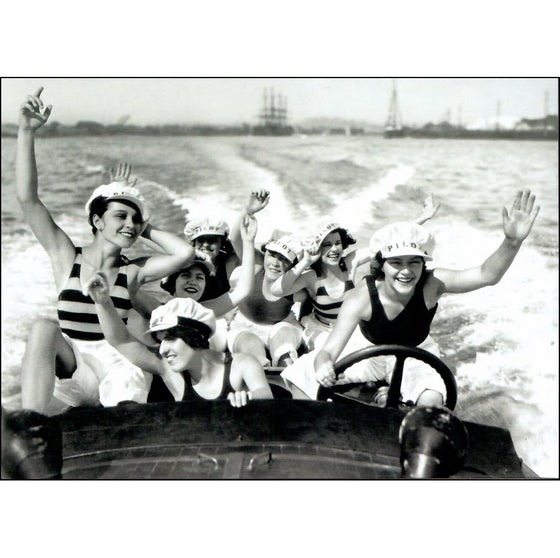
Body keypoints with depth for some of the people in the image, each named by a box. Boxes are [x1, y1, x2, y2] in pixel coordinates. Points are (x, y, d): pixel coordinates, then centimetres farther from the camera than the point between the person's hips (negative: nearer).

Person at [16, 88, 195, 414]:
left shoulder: (133, 272, 3)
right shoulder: (67, 258, 3)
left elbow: (185, 253, -12)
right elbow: (27, 198, -4)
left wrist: (146, 230, 2)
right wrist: (27, 132, -9)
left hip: (115, 366, 0)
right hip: (72, 365, 0)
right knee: (45, 327, -30)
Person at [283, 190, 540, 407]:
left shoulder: (431, 285, -29)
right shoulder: (362, 298, -33)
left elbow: (486, 275, -41)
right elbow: (329, 351, -37)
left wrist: (512, 241, -60)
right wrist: (323, 367, -61)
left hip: (415, 356, 0)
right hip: (369, 353, 0)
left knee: (431, 401, -29)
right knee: (309, 378, -15)